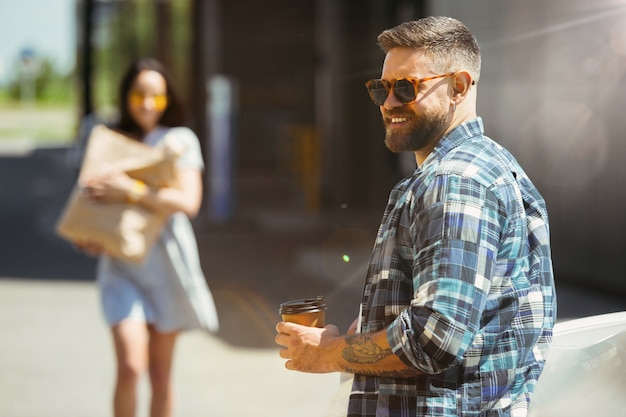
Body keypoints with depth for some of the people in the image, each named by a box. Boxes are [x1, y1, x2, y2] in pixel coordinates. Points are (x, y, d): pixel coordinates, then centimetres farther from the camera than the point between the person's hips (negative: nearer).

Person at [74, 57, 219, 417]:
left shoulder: (180, 139, 0)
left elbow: (188, 201, -13)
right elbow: (92, 198, 17)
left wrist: (132, 191, -22)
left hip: (166, 263, -1)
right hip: (121, 265, 1)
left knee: (161, 373, 8)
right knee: (131, 367, -15)